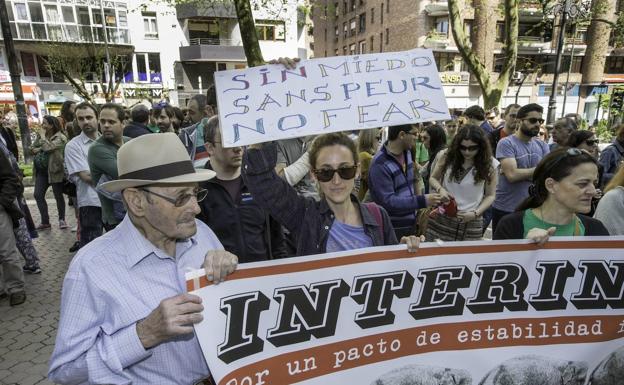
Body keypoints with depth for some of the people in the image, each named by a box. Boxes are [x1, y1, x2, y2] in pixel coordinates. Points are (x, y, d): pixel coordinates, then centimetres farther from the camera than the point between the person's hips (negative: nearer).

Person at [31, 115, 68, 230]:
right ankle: (45, 222, 10)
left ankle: (61, 219, 21)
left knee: (58, 196, 4)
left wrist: (42, 136, -9)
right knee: (38, 195, 2)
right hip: (41, 171, 7)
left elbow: (48, 147, -22)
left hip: (54, 171, -7)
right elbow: (33, 148, 13)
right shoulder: (42, 136, 13)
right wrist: (38, 149, -7)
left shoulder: (60, 138, -9)